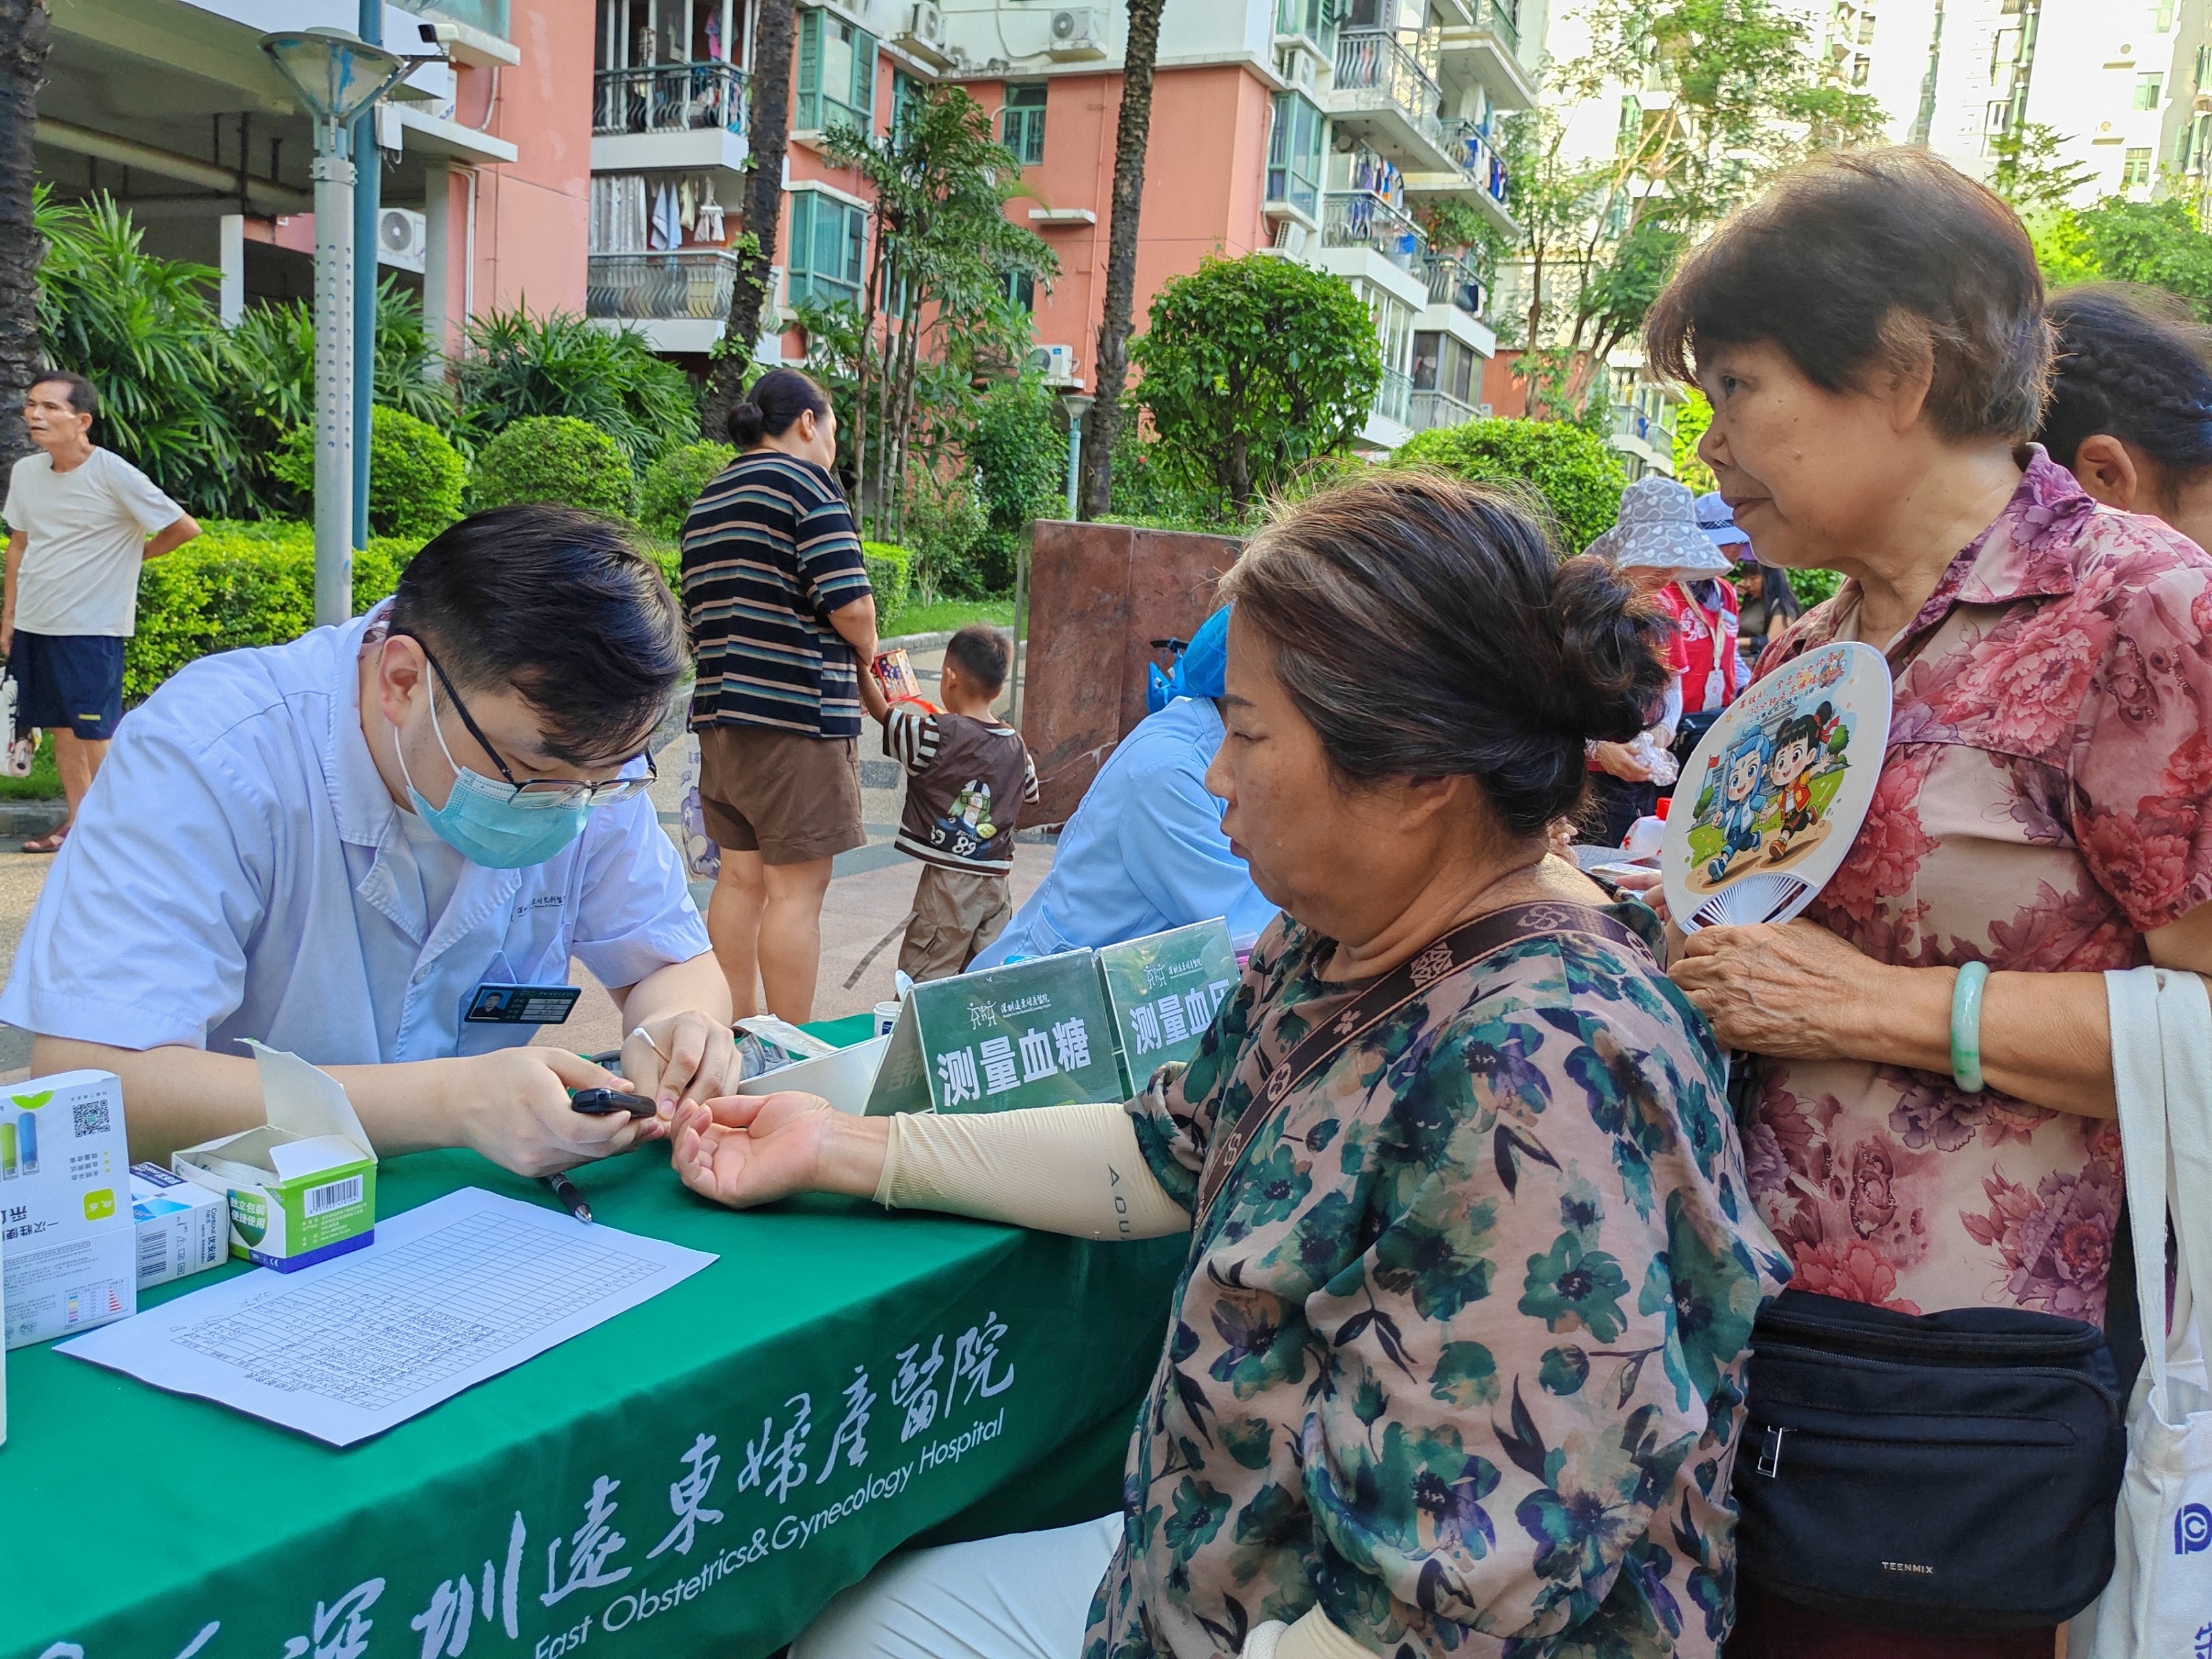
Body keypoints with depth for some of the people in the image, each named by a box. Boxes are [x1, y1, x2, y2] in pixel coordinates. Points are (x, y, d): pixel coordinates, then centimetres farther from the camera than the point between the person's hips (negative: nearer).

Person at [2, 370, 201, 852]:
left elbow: (185, 527, -13)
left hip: (91, 628, -6)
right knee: (61, 729, 12)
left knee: (94, 732, -3)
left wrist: (131, 554, 0)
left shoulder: (113, 475, -14)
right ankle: (78, 821, 22)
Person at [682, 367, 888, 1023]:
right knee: (797, 887, -3)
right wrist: (866, 662, 4)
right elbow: (849, 603, -17)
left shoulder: (708, 500, 19)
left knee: (740, 877, 13)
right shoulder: (807, 482, -7)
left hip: (721, 710, 8)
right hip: (799, 712, -8)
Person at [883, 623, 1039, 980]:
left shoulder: (937, 735, -13)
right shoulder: (1016, 745, 5)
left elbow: (882, 713, -7)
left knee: (921, 983, -1)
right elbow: (1029, 794, 20)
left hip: (948, 879, -6)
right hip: (998, 877, 6)